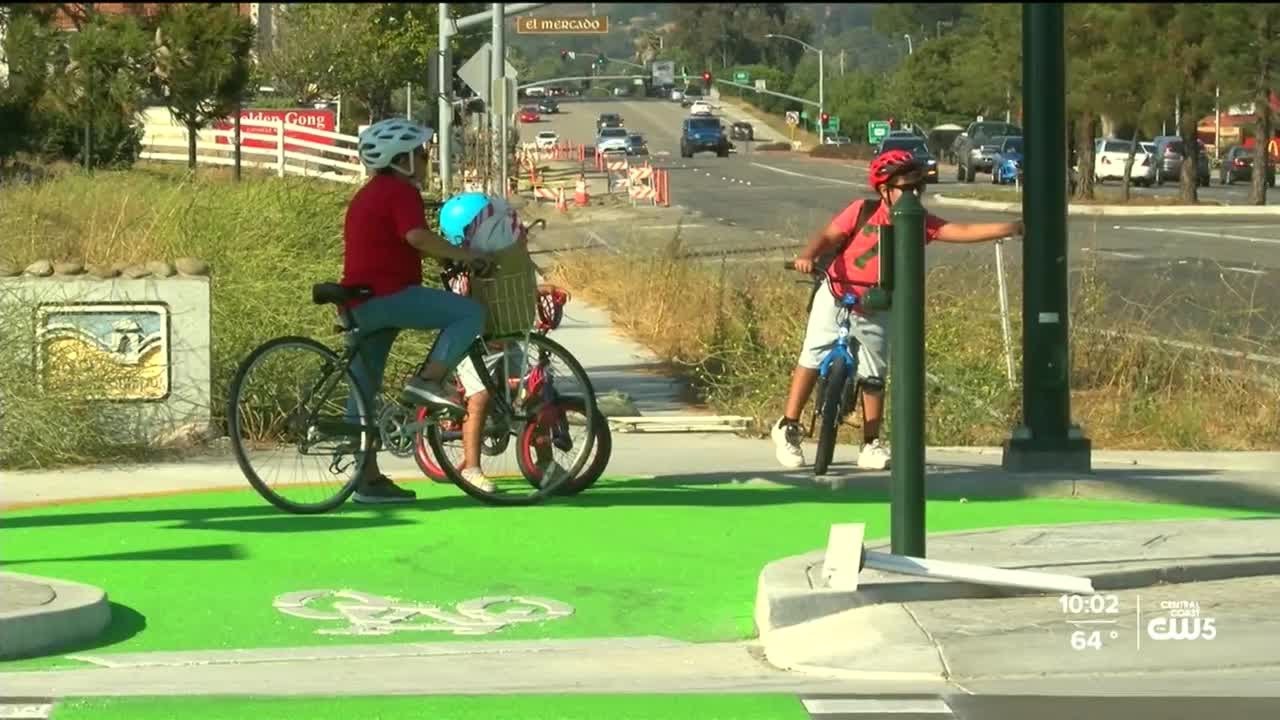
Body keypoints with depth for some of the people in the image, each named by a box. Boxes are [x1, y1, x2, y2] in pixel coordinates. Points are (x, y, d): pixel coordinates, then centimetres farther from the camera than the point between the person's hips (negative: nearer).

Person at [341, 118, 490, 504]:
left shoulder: (368, 195, 25)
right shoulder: (401, 191, -6)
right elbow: (417, 236, -24)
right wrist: (463, 254, -16)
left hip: (360, 304, 10)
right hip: (388, 295, -10)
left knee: (365, 389, 10)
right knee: (470, 312, -14)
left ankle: (368, 479, 14)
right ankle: (427, 382, -19)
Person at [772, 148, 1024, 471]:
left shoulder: (922, 224, -9)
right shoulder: (862, 212, -16)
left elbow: (963, 231, -16)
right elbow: (828, 236, -14)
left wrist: (1012, 228, -26)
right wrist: (808, 256, -33)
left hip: (876, 311, 3)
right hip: (836, 298, -3)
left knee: (874, 377, 4)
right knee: (812, 359, 2)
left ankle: (871, 444, 13)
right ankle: (787, 427, 14)